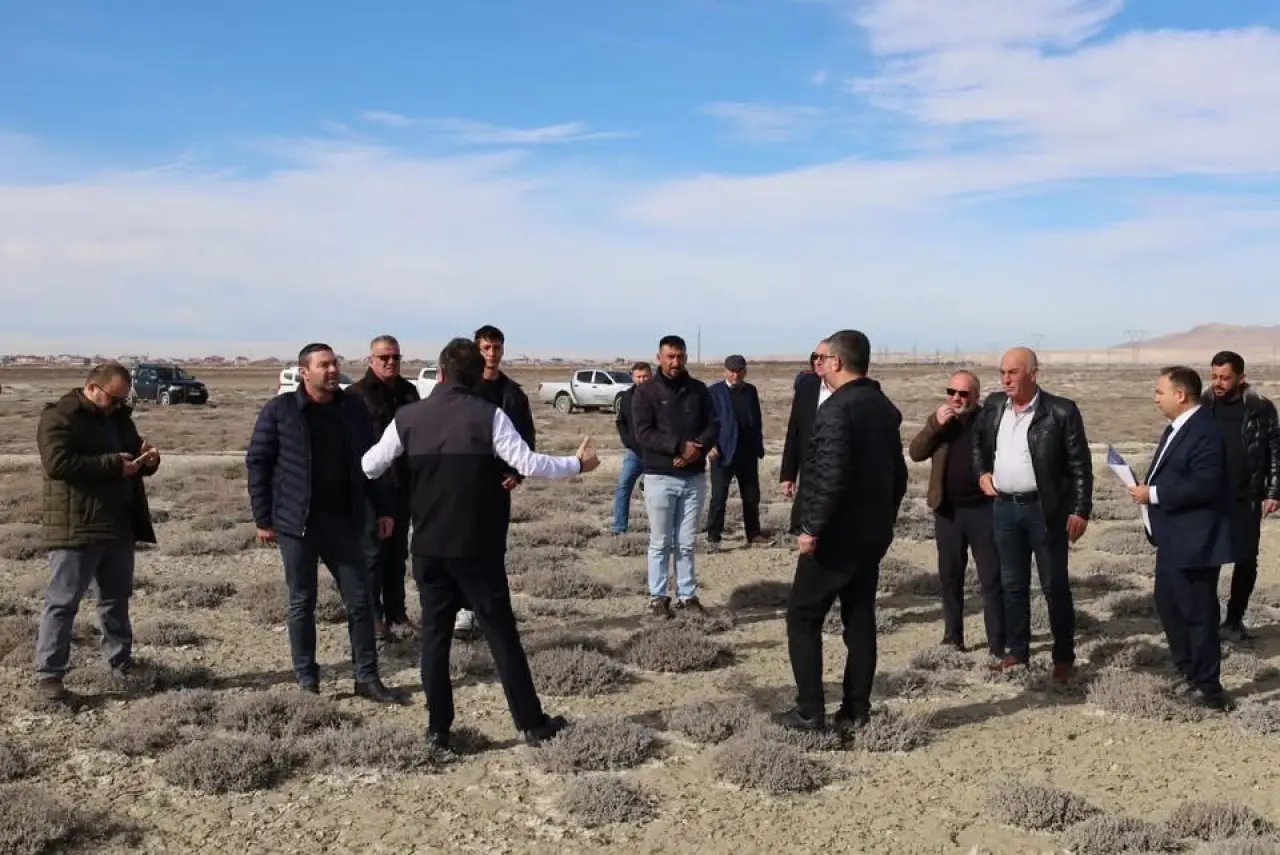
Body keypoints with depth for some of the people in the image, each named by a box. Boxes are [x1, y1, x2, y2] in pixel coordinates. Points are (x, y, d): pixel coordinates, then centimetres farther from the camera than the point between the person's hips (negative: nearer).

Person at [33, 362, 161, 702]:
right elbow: (58, 463, -23)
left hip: (119, 527, 8)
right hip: (75, 528, -8)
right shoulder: (59, 417, -10)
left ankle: (121, 661, 27)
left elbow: (131, 458, 24)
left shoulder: (119, 417, 14)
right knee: (63, 602, -3)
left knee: (117, 598, 16)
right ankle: (48, 674, 3)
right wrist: (113, 465, -25)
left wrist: (147, 460, -2)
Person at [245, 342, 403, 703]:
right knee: (302, 603, 7)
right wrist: (263, 518, -5)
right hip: (297, 522, -3)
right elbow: (257, 463, -2)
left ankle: (367, 678, 13)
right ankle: (306, 680, 19)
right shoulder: (280, 410, -5)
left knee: (360, 599, 4)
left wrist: (382, 508, 8)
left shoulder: (353, 408, 5)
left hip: (343, 520, 3)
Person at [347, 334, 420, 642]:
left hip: (402, 482, 6)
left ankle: (396, 611, 22)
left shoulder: (408, 391, 11)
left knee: (398, 550, 13)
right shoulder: (356, 394, -7)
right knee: (373, 551, -1)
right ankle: (374, 615, 6)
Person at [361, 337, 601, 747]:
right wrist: (577, 464, 0)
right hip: (479, 546, -2)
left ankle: (438, 728, 12)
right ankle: (532, 723, 10)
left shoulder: (409, 417, 1)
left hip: (429, 545, 2)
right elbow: (528, 464, -14)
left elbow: (370, 466, 8)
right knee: (501, 633, 4)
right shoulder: (488, 414, -9)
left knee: (435, 634, 10)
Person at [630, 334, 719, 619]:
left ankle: (688, 595, 17)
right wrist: (680, 446, -21)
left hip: (695, 477, 3)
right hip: (660, 477, -3)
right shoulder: (646, 392, -4)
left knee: (686, 543, 10)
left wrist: (698, 448, -15)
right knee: (661, 543, 4)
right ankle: (658, 598, 11)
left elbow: (713, 425, 5)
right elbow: (643, 433, -12)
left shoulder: (698, 389, 8)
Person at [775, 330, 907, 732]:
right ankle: (856, 710, 15)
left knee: (803, 619, 2)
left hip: (834, 534, -8)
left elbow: (832, 478, -25)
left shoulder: (836, 409, -19)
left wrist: (812, 529, -18)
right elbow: (898, 473, 15)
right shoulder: (885, 408, 10)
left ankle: (809, 711, 2)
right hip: (872, 533, 8)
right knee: (860, 620, 11)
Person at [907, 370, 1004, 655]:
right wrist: (936, 424, -15)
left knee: (992, 579, 0)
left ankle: (998, 644, 4)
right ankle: (953, 636, 23)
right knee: (950, 578, 12)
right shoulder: (938, 420, 7)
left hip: (984, 509, -3)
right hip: (948, 511, 4)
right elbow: (915, 453, -3)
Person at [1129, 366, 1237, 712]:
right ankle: (1189, 674, 31)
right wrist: (1147, 488, 1)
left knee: (1198, 614, -1)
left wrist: (1153, 495, -22)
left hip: (1194, 541, -11)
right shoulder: (1177, 428, 12)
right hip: (1172, 539, 11)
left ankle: (1209, 689, 11)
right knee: (1168, 605, 18)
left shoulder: (1205, 433, -21)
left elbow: (1204, 486, -28)